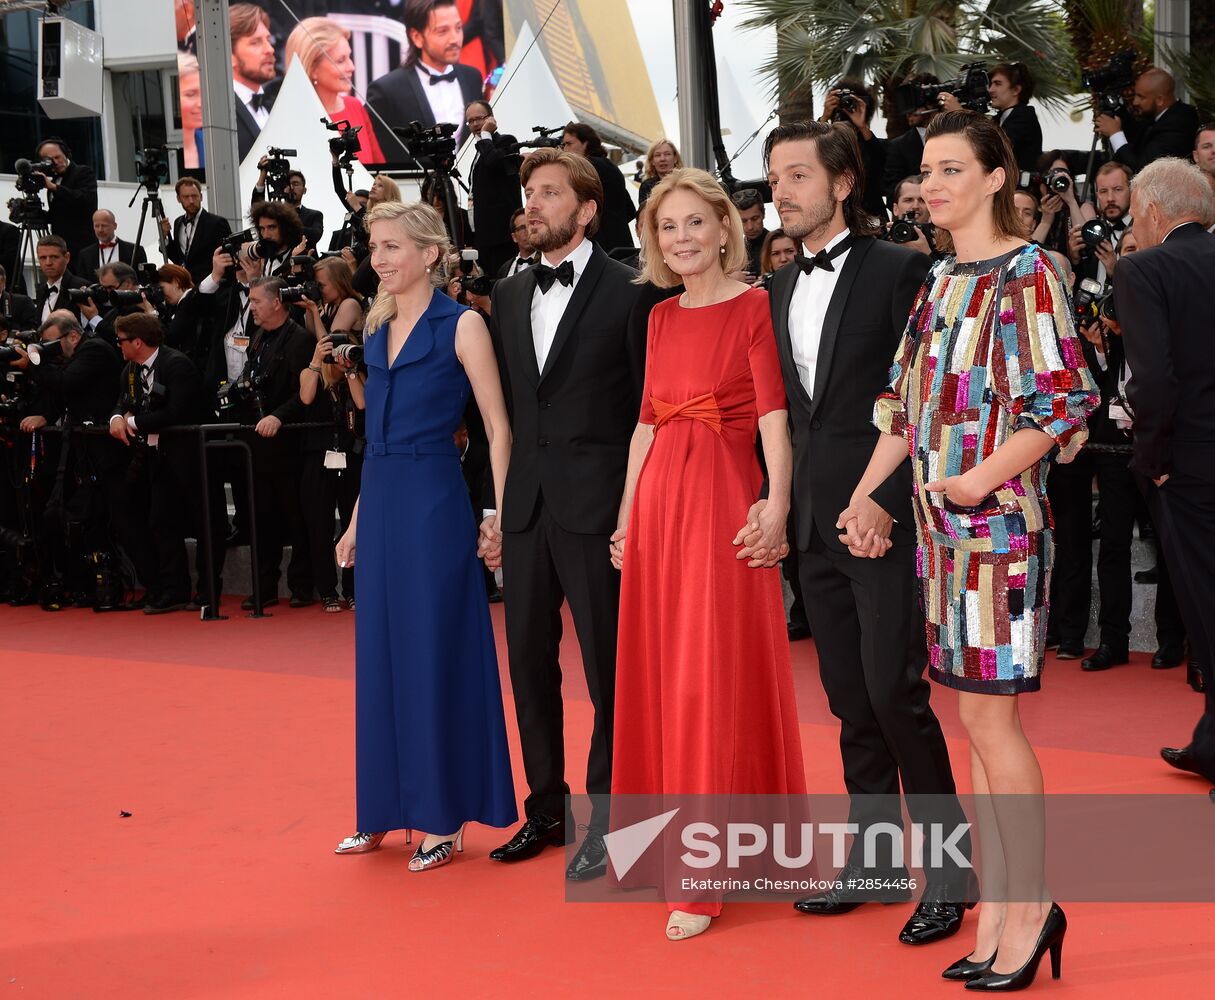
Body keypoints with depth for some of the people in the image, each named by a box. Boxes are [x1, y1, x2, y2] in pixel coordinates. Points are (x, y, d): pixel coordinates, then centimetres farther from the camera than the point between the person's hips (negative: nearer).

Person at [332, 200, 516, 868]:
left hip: (434, 500, -7)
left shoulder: (461, 325, -6)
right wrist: (358, 520, 17)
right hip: (380, 501, 7)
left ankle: (442, 814, 9)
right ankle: (386, 806, 21)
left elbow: (498, 427, -7)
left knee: (435, 650, -1)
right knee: (380, 652, 10)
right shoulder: (379, 329, 13)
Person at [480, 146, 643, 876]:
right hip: (526, 508, 6)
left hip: (597, 507, -6)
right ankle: (547, 808, 25)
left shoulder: (628, 291, -6)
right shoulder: (509, 296, 12)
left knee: (609, 666, 2)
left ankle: (603, 817, 14)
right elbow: (504, 410, 15)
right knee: (530, 660, 12)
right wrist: (494, 506, 12)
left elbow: (648, 408, -6)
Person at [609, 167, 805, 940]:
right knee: (661, 669, 11)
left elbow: (774, 415, -14)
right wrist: (628, 516, 12)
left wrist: (777, 502, -26)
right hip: (658, 498, 7)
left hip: (723, 498, -7)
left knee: (713, 675, -4)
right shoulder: (662, 317, 14)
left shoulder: (754, 307, -6)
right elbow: (647, 422, 15)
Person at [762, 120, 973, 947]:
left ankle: (949, 870, 4)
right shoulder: (783, 288, 14)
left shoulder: (899, 270, -7)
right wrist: (792, 502, 7)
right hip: (818, 521, 7)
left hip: (886, 515, -7)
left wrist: (885, 499, -17)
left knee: (894, 691, -10)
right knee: (851, 700, 11)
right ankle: (874, 861, 21)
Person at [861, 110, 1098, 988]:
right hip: (943, 521, 7)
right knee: (975, 716, 9)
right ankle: (999, 908, 17)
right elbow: (907, 404, 17)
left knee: (990, 716, -5)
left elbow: (1066, 402, -13)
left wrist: (985, 476, -19)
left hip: (998, 516, -7)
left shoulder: (1029, 272, -7)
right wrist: (862, 494, 10)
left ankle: (1030, 909, 8)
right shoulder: (941, 279, 14)